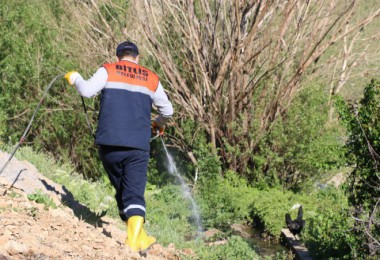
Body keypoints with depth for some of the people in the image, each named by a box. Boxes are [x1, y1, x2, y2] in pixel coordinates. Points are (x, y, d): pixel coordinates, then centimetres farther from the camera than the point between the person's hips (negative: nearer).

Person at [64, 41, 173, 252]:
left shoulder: (108, 71, 6)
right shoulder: (151, 79, 14)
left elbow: (87, 91, -8)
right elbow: (167, 110, 23)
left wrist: (75, 78, 13)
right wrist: (160, 124, 44)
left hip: (109, 143, 0)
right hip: (138, 146, 0)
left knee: (121, 190, 16)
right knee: (134, 193, -4)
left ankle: (140, 237, 19)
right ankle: (134, 239, -23)